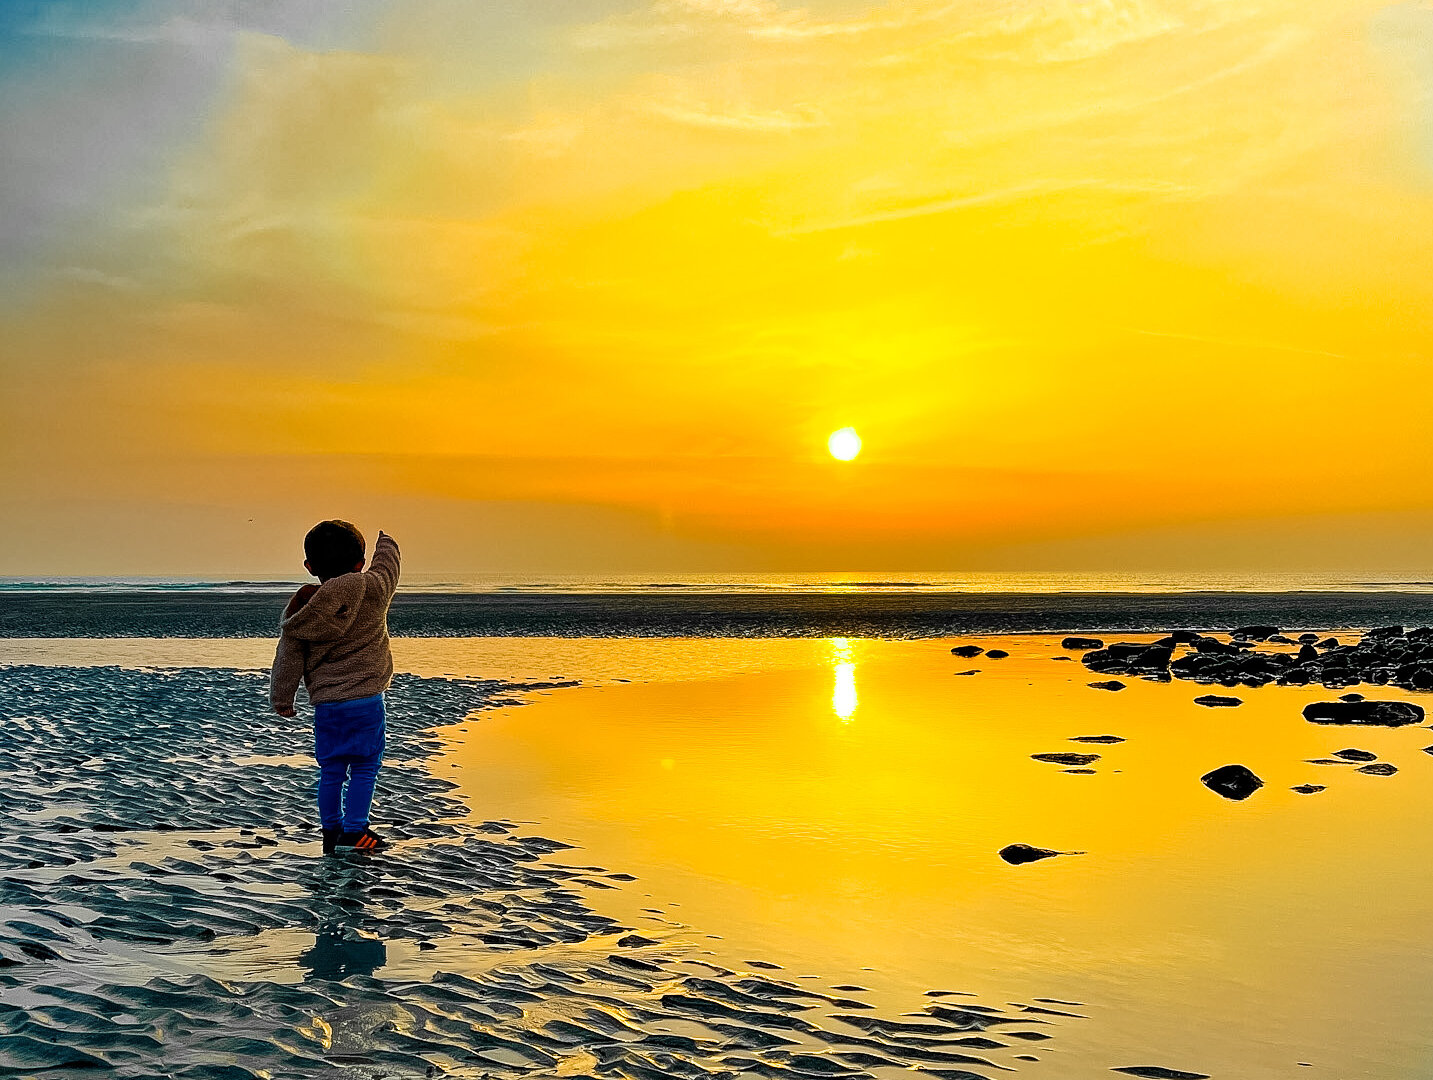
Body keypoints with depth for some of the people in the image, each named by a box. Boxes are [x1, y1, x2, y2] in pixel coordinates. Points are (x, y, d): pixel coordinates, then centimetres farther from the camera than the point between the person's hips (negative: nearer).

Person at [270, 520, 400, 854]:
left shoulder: (302, 611, 2)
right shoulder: (371, 591, -8)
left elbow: (288, 659, 6)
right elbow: (387, 566, 12)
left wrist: (280, 699, 17)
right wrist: (386, 542, 34)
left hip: (325, 704, 4)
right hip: (365, 700, -4)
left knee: (331, 769, 13)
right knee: (364, 766, 4)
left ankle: (331, 832, 21)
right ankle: (354, 831, 2)